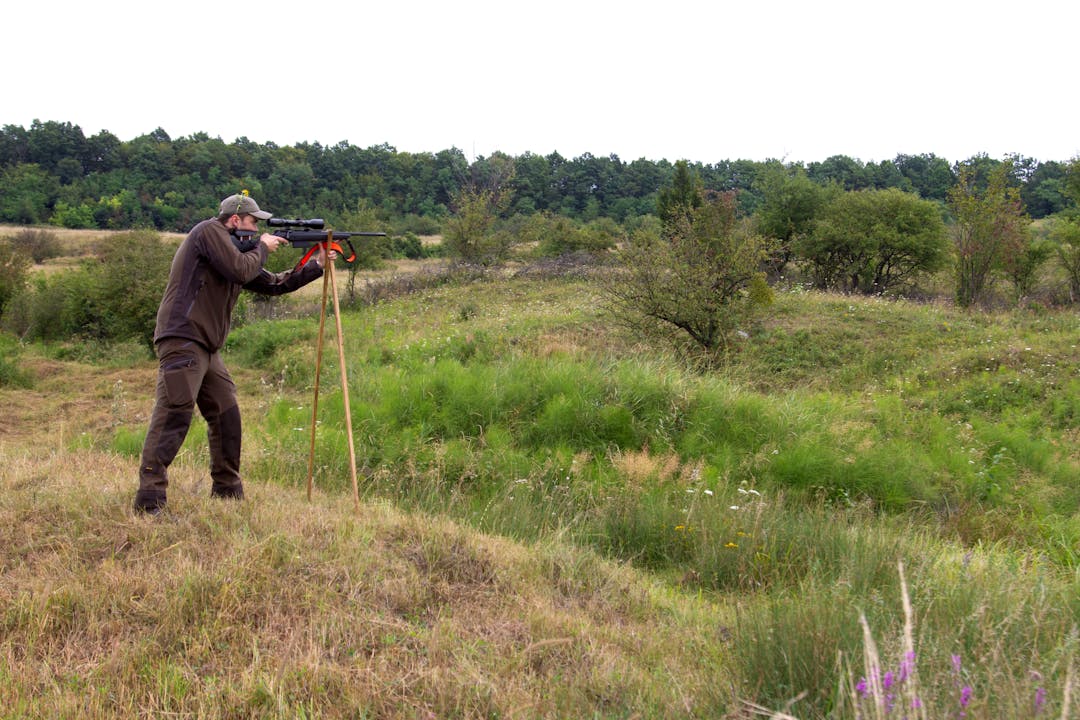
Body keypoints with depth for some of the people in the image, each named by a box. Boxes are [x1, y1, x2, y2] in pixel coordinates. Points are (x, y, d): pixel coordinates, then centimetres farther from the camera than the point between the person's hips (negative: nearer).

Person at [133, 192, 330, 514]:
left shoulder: (234, 247, 22)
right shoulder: (209, 231, -4)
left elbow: (273, 284, 23)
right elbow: (241, 271, -16)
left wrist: (315, 265, 18)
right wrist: (262, 247, 2)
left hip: (207, 349, 10)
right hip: (183, 341, -10)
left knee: (227, 417, 12)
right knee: (174, 415, -16)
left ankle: (228, 492, 22)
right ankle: (149, 499, -19)